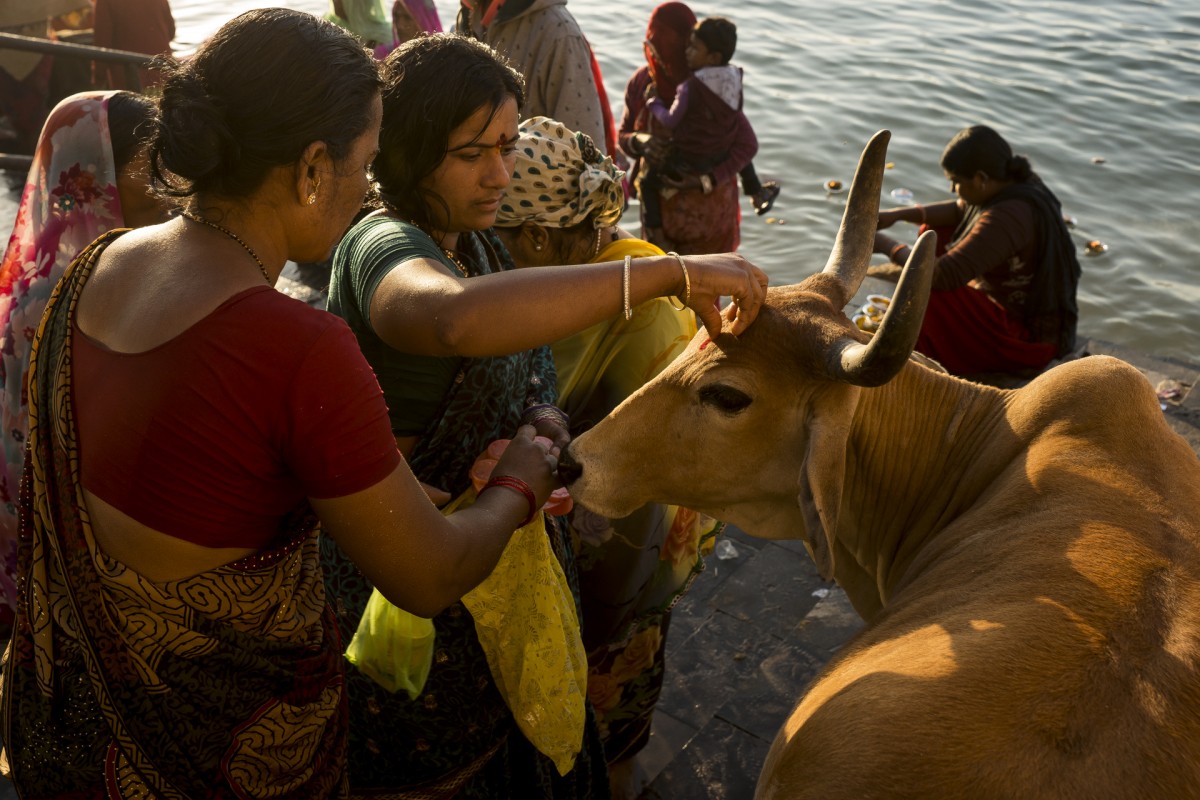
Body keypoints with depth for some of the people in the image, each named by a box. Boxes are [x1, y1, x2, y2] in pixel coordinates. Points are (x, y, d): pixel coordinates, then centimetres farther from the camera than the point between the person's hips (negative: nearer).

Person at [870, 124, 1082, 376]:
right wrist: (898, 214, 1)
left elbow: (942, 276, -36)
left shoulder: (1007, 218, -32)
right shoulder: (1017, 182, -3)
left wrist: (888, 246, -22)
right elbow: (960, 211, 12)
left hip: (1029, 340, -10)